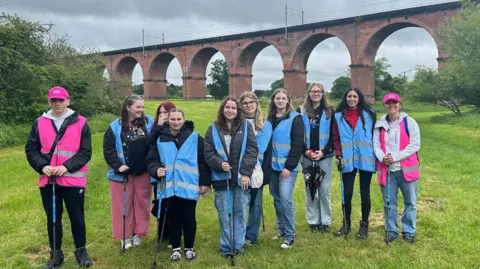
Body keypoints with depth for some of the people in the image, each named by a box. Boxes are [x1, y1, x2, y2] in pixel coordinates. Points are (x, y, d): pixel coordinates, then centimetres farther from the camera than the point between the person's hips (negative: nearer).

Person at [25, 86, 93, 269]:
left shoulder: (80, 123, -2)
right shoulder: (39, 123, 6)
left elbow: (86, 152, -5)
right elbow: (31, 149, 6)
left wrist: (67, 167, -16)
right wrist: (42, 166, -11)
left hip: (73, 180, -2)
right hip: (48, 180, 3)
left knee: (77, 217, 8)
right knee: (52, 219, 13)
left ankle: (81, 251, 27)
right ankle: (55, 254, 29)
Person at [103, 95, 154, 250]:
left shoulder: (149, 122, 0)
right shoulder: (116, 126, -4)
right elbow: (108, 149, -4)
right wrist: (117, 166, -13)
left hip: (143, 172, 1)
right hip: (122, 173, -1)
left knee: (142, 203, 10)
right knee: (124, 204, 7)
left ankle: (138, 233, 26)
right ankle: (125, 235, 21)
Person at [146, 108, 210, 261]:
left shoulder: (195, 138, -1)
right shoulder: (160, 140, 5)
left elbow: (202, 161, 0)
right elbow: (151, 160, 8)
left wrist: (205, 182, -3)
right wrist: (156, 170, -14)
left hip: (189, 186, -2)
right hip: (169, 187, 2)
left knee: (188, 218, 7)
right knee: (173, 218, 11)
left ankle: (189, 248, 26)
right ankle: (176, 248, 28)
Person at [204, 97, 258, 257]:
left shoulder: (246, 127, 4)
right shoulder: (213, 129, 6)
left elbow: (252, 151, -2)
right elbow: (208, 153, 3)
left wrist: (246, 173, -11)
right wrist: (219, 164, -16)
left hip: (241, 178, 0)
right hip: (221, 178, 0)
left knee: (240, 213, 7)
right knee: (224, 214, 6)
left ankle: (238, 246, 21)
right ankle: (225, 247, 18)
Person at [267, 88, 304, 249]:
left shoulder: (295, 118, -5)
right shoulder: (270, 119, 11)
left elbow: (298, 145, -10)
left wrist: (289, 166, -16)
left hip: (288, 166, -5)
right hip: (273, 166, 5)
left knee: (285, 198, -10)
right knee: (277, 199, 11)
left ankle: (290, 236, 0)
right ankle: (281, 230, 25)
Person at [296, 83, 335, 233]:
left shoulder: (330, 111, 5)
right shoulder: (301, 111, 6)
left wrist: (323, 151, -11)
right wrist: (306, 151, -9)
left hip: (325, 156, -1)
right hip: (307, 156, 1)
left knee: (324, 190, 0)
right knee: (310, 189, 5)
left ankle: (326, 222, 13)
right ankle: (313, 221, 16)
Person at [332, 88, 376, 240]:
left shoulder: (368, 114, 2)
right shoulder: (339, 116, 5)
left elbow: (375, 134, 4)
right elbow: (336, 138, 5)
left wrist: (376, 154, -1)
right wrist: (339, 155, -4)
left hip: (366, 159, -1)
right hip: (348, 160, 1)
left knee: (365, 193, 7)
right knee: (347, 193, 5)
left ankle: (364, 225, 20)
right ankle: (346, 223, 23)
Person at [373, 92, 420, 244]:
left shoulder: (409, 122, -2)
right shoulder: (380, 124, 7)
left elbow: (415, 145, -9)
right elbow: (376, 145, 4)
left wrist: (395, 156, -16)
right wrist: (382, 157, -17)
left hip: (406, 168, -2)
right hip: (387, 169, 2)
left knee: (410, 202, 7)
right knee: (389, 202, 9)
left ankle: (409, 231, 22)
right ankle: (391, 231, 22)